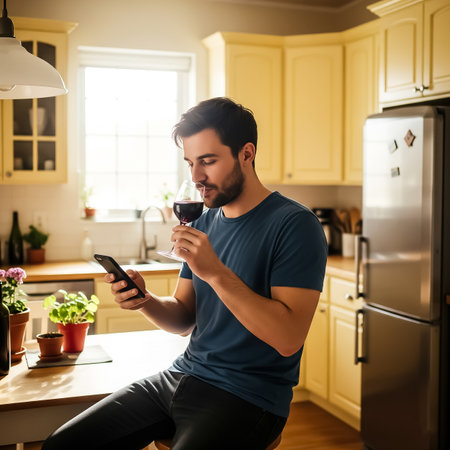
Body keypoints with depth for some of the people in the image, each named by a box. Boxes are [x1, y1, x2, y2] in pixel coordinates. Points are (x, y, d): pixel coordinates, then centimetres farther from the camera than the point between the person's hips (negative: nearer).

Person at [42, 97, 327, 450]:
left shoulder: (295, 225, -13)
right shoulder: (205, 223, 10)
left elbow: (289, 338, -22)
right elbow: (184, 318, 13)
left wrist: (216, 273, -27)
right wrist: (145, 300, -8)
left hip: (247, 397, -6)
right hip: (183, 376, 7)